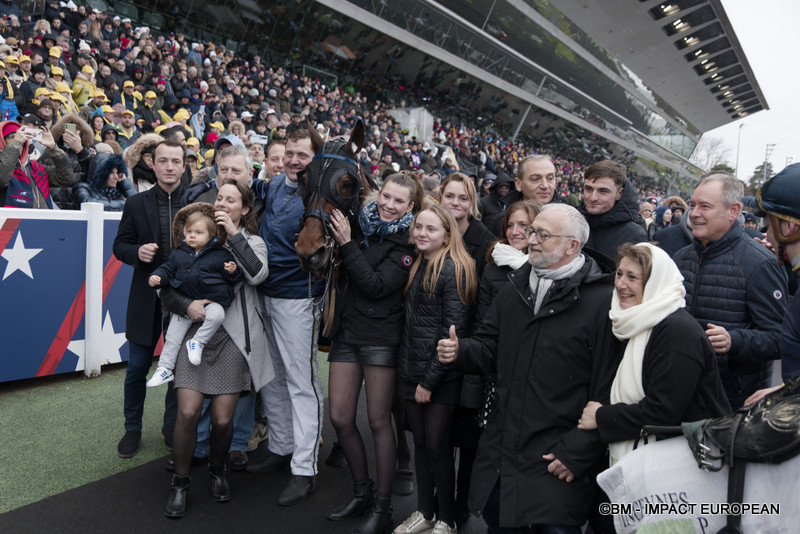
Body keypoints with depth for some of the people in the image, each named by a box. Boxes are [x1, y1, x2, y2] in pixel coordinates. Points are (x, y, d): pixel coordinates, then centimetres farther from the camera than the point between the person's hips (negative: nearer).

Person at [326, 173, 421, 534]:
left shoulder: (407, 243, -6)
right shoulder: (359, 226, 8)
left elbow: (377, 285, -16)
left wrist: (347, 244, -16)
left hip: (380, 337, -5)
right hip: (346, 331, 5)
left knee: (379, 421, 2)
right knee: (340, 418, 7)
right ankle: (362, 491, 29)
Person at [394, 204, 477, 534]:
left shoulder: (454, 270, -13)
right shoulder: (417, 266, 11)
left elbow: (453, 329, -16)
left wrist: (430, 380, -15)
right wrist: (407, 368, 9)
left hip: (440, 376, -7)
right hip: (410, 371, 7)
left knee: (437, 447, 4)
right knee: (420, 443, 16)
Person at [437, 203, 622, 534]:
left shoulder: (602, 300, -15)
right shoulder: (515, 290, 8)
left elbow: (607, 392, -16)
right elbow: (490, 348, 13)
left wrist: (577, 453, -15)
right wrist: (460, 351, -8)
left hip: (559, 458, -6)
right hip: (502, 445, 7)